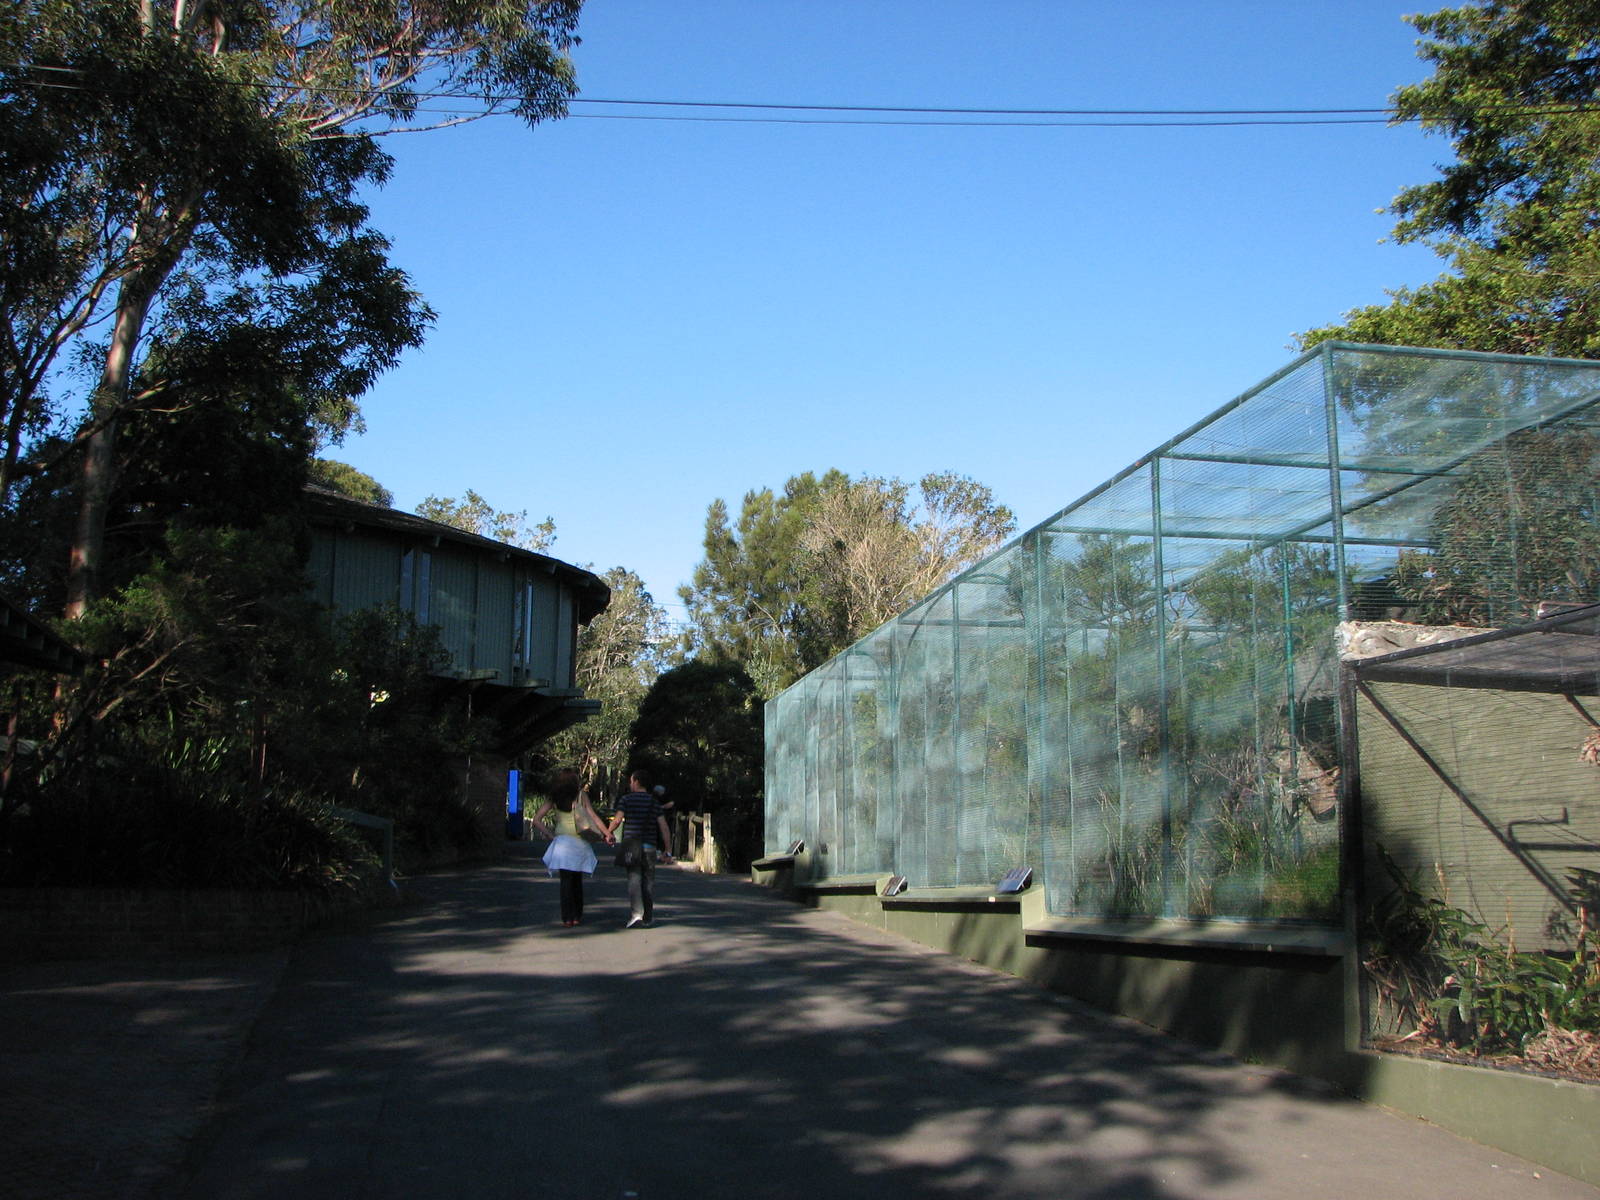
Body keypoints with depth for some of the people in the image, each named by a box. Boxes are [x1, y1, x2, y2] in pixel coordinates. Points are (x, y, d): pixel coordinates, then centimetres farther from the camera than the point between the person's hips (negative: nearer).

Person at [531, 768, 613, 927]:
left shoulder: (554, 799, 5)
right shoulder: (581, 795, 0)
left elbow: (536, 820, 0)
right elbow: (594, 816, -5)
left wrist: (550, 835, 4)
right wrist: (608, 834, -3)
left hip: (562, 841, 0)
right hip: (580, 842, 0)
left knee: (566, 880, 3)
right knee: (577, 880, 14)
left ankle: (567, 918, -3)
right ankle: (577, 916, 15)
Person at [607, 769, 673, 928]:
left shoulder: (626, 799, -1)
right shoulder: (654, 802, 6)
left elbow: (617, 820, -9)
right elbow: (664, 827, 1)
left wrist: (608, 833, 11)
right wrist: (668, 851, 5)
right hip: (649, 846, 2)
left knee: (634, 879, -4)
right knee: (648, 881, 9)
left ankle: (636, 914, -18)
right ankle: (648, 918, 13)